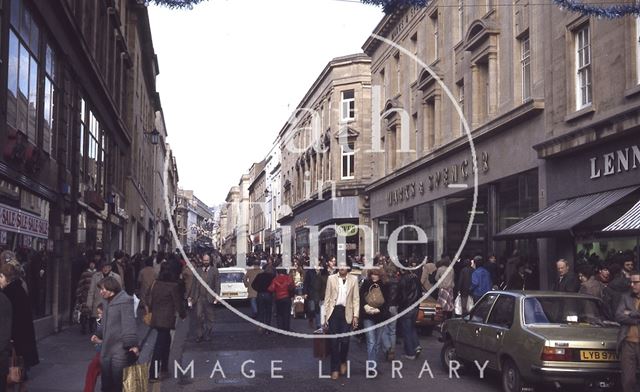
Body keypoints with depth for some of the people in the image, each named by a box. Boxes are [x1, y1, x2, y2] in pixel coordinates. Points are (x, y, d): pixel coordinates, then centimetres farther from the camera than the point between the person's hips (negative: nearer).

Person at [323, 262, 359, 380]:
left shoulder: (353, 279, 4)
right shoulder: (331, 278, 4)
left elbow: (356, 299, 4)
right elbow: (327, 297, 5)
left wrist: (355, 316, -3)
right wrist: (325, 316, 2)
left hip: (346, 312, 0)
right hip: (333, 311, 0)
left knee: (345, 340, -2)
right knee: (334, 341, 0)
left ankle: (343, 361, 27)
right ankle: (335, 369, 11)